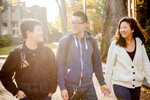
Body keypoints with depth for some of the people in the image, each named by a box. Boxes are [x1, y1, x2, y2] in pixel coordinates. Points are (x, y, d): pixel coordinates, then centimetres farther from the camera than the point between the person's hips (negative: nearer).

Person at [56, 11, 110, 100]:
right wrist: (62, 87, -10)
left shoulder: (92, 41, 4)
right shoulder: (64, 41, -3)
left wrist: (102, 83, 11)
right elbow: (60, 65, -5)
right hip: (70, 88, -2)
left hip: (88, 87, 2)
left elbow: (97, 63, 11)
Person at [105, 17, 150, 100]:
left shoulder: (139, 42, 0)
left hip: (137, 85, 4)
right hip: (120, 85, -4)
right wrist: (107, 85, -3)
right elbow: (109, 66, -5)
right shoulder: (115, 44, -9)